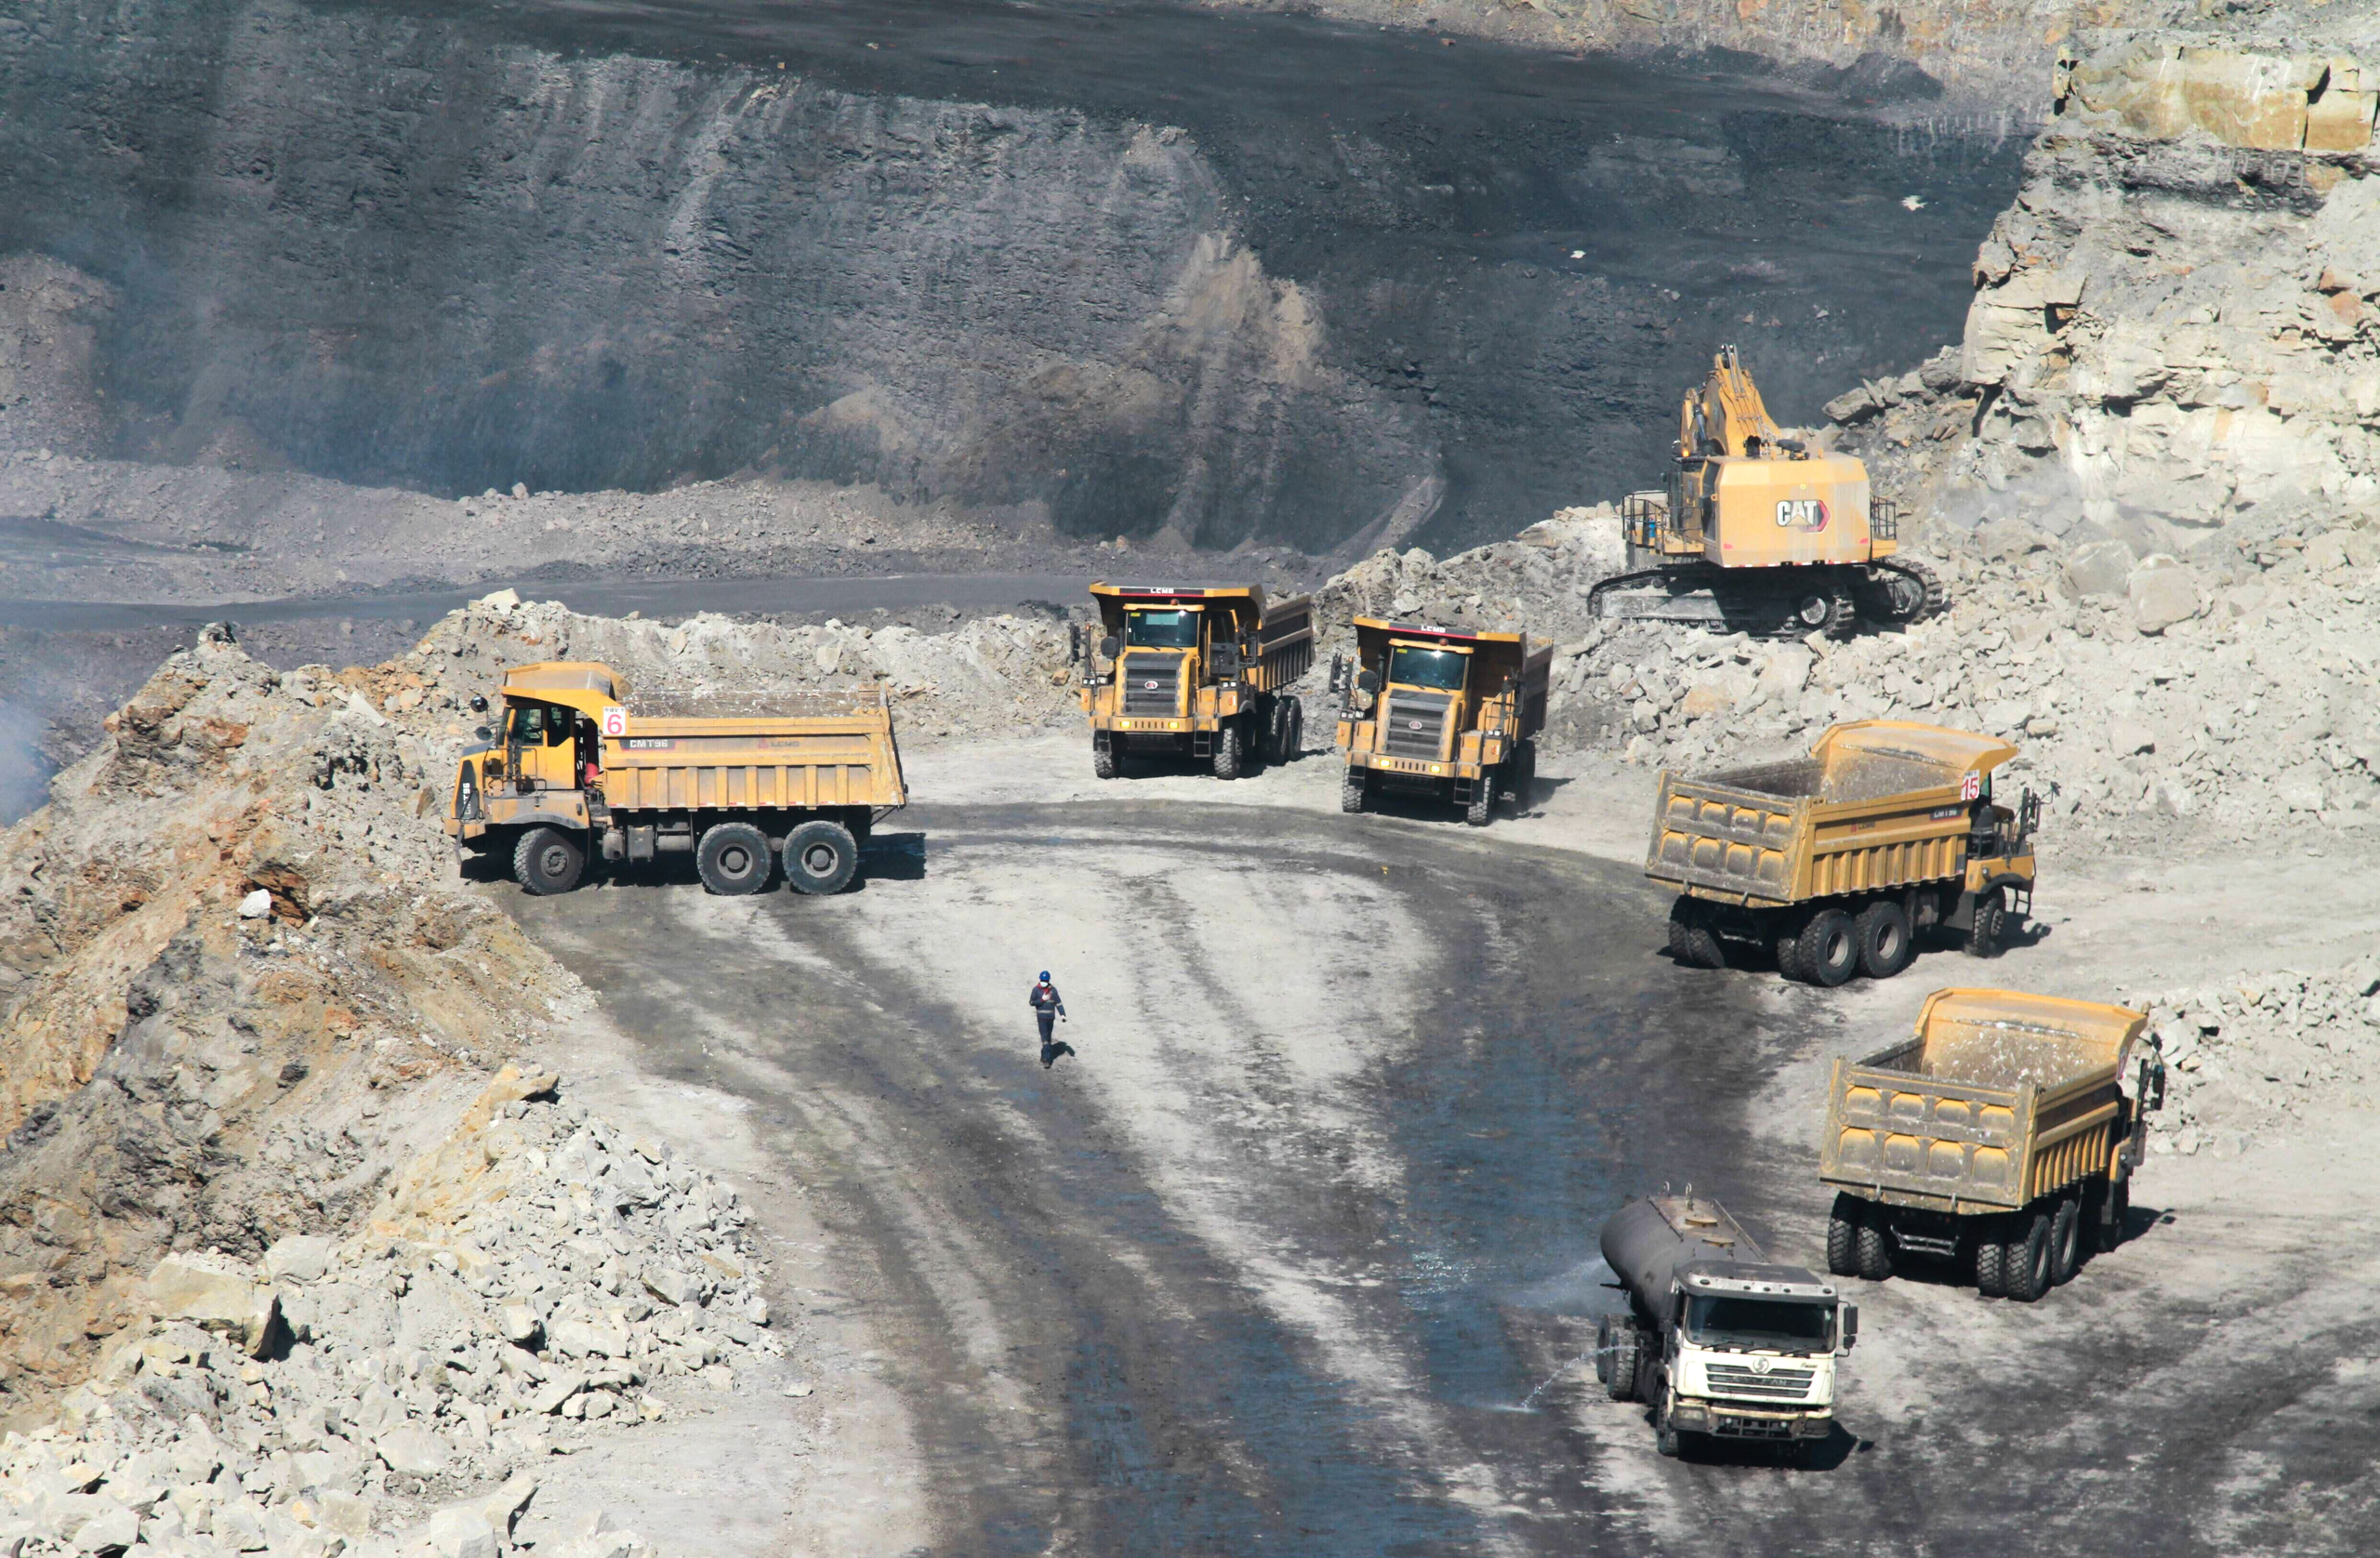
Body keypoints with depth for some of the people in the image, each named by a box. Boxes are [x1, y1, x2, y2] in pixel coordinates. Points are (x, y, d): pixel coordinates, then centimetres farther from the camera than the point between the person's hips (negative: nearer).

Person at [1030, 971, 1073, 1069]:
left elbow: (1058, 1002, 3)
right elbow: (1032, 1002, -4)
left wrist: (1062, 1014, -7)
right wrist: (1042, 1000, -16)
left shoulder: (1053, 990, 2)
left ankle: (1044, 1056, 27)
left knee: (1048, 1037, 13)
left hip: (1051, 1017, 3)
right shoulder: (1036, 990, -4)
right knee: (1044, 1037, -12)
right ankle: (1046, 1059, -17)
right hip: (1041, 1018, -3)